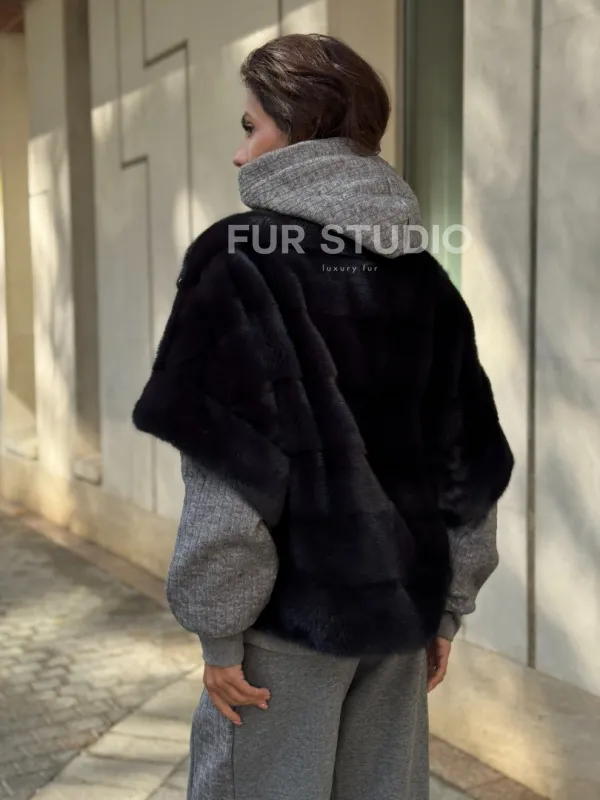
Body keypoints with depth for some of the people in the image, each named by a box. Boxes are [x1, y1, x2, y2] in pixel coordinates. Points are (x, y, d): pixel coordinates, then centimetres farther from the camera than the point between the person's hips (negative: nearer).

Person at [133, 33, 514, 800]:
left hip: (291, 611, -5)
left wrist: (219, 627, -9)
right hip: (398, 605, 6)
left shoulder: (241, 260, -10)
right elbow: (470, 460, 6)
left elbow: (229, 466, -16)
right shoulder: (422, 276, 6)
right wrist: (447, 607, 13)